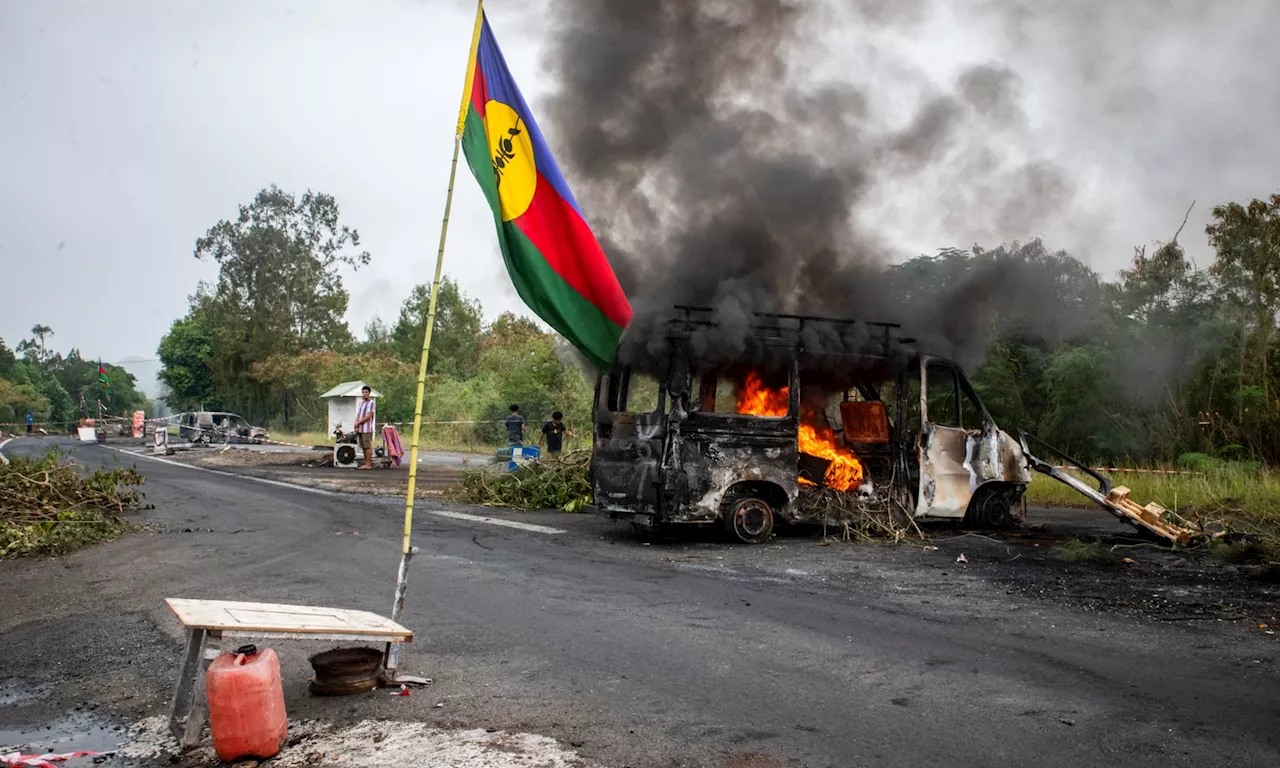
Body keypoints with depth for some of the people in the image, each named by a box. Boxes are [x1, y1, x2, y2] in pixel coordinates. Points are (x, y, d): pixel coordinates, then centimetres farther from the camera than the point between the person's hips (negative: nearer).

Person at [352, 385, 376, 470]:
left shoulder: (371, 403, -6)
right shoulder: (360, 403, 19)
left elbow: (369, 416, -13)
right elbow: (358, 416, 15)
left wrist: (358, 422, -9)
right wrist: (356, 427, 2)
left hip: (367, 428, -8)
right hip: (360, 429, 8)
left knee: (367, 446, -7)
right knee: (363, 447, 9)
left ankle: (368, 464, -6)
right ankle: (366, 463, 13)